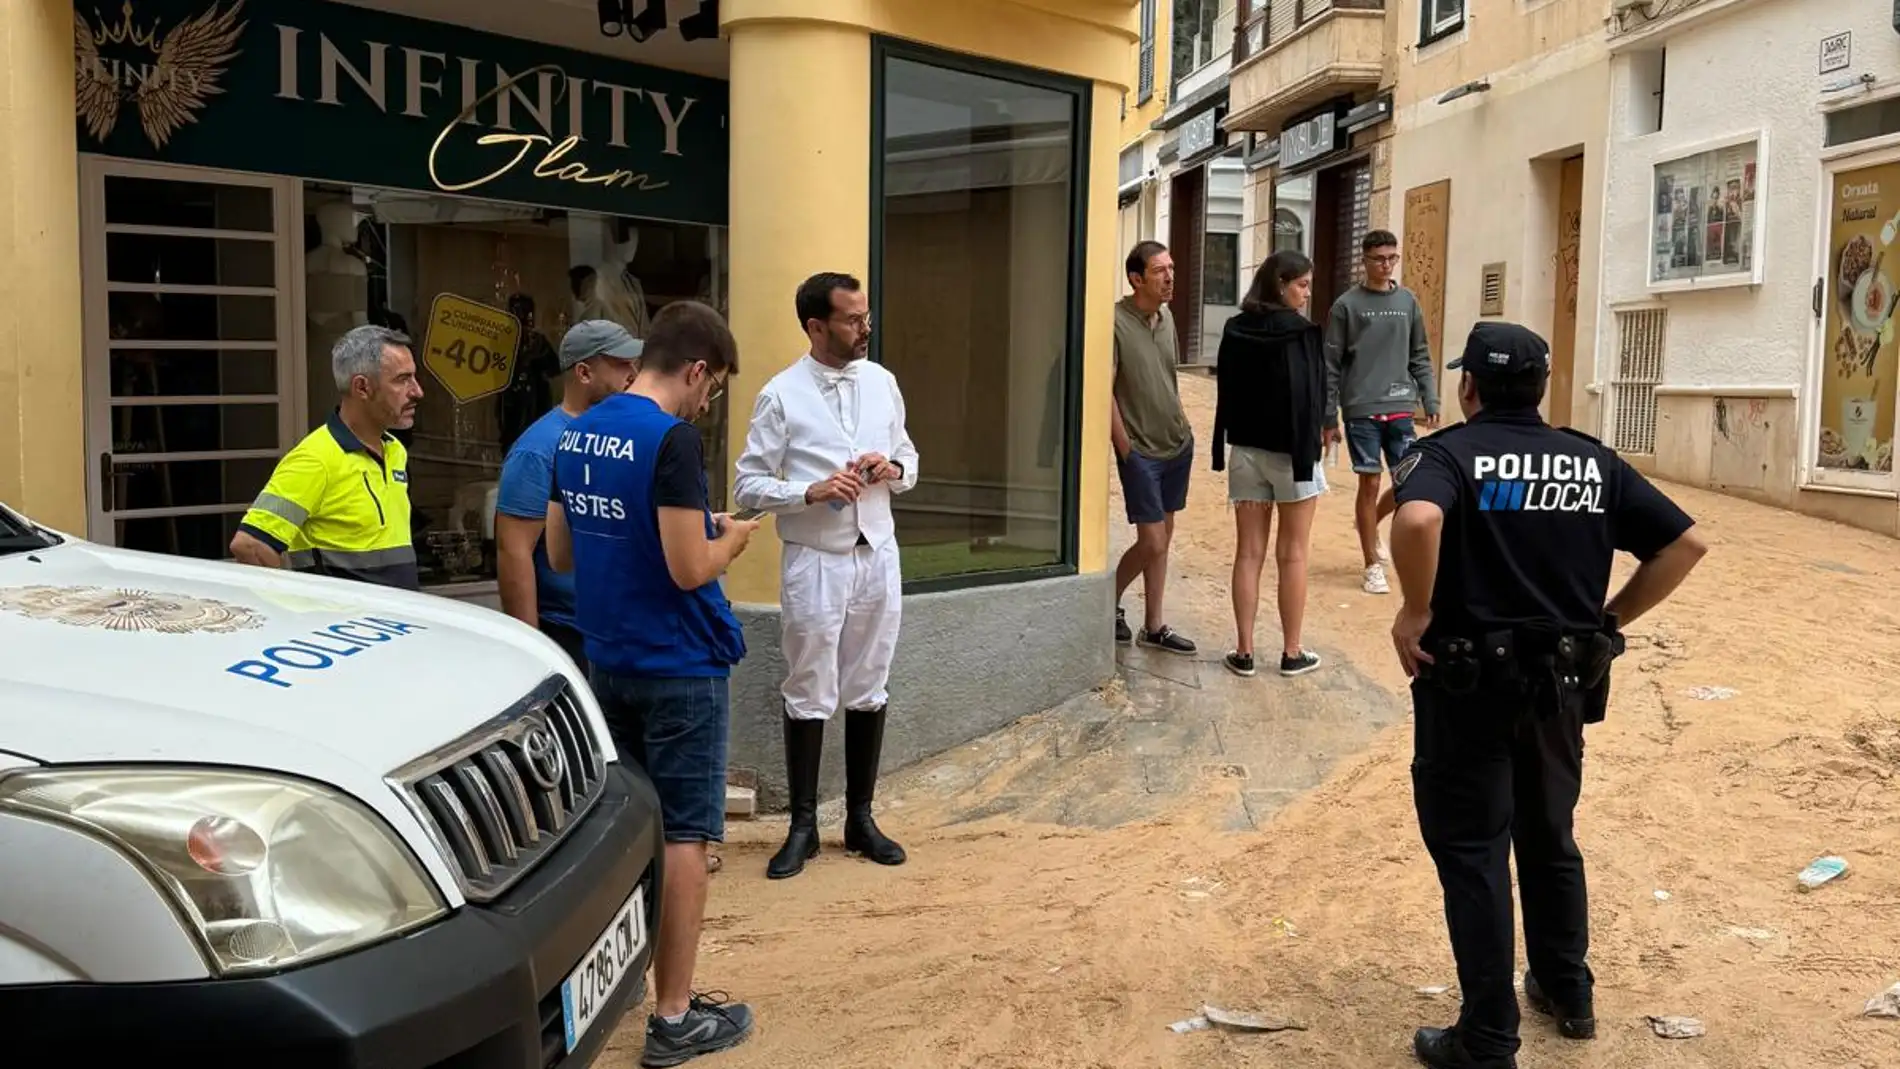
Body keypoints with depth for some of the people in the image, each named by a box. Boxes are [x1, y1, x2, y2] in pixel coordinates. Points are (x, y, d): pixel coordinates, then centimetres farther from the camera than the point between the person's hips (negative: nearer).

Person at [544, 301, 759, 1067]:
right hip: (679, 667, -8)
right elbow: (689, 569, -21)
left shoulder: (577, 435, 6)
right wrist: (730, 540, -2)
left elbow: (559, 554, 12)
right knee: (683, 835, 1)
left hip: (609, 662, 8)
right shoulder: (672, 439, -18)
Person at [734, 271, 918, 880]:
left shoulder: (882, 383, 5)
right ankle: (802, 827, 20)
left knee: (869, 691, 13)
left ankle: (860, 818, 27)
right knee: (810, 697, 5)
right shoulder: (782, 395, -9)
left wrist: (893, 470, -8)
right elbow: (748, 486, -8)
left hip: (877, 555, 5)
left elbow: (909, 459, 15)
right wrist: (811, 492, -23)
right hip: (815, 562, -4)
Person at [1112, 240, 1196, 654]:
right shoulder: (1116, 322, -16)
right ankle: (1111, 601, 19)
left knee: (1164, 538, 11)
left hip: (1177, 445, 7)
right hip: (1141, 450, -7)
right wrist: (1125, 448, -14)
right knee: (1152, 542, -6)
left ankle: (1154, 626, 20)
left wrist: (1183, 424, 13)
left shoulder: (1167, 317, 6)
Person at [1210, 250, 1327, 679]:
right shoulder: (1302, 332, -13)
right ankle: (1291, 652, 14)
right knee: (1292, 554, 6)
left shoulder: (1235, 331, 2)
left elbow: (1224, 395, 3)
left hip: (1246, 452, 4)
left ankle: (1244, 652, 10)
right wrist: (1305, 458, -15)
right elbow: (1306, 399, -17)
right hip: (1289, 452, -4)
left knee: (1249, 553, 7)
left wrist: (1223, 450, 7)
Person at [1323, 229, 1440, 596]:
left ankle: (1369, 523, 33)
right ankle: (1373, 566, 10)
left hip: (1400, 408, 4)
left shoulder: (1408, 302, 9)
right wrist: (1329, 417, -4)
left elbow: (1420, 357, 13)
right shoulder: (1346, 305, -3)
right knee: (1370, 483, -1)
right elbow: (1331, 365, -2)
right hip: (1362, 410, -4)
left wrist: (1430, 401, 4)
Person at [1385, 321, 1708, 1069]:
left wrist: (1416, 614, -19)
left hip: (1470, 685, -5)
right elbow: (1686, 542, 5)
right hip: (1562, 685, 5)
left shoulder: (1450, 452, -9)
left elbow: (1418, 521, -32)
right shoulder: (1594, 461, 7)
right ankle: (1568, 993, 38)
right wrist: (1609, 620, 7)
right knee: (1550, 840, 24)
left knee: (1471, 854, 4)